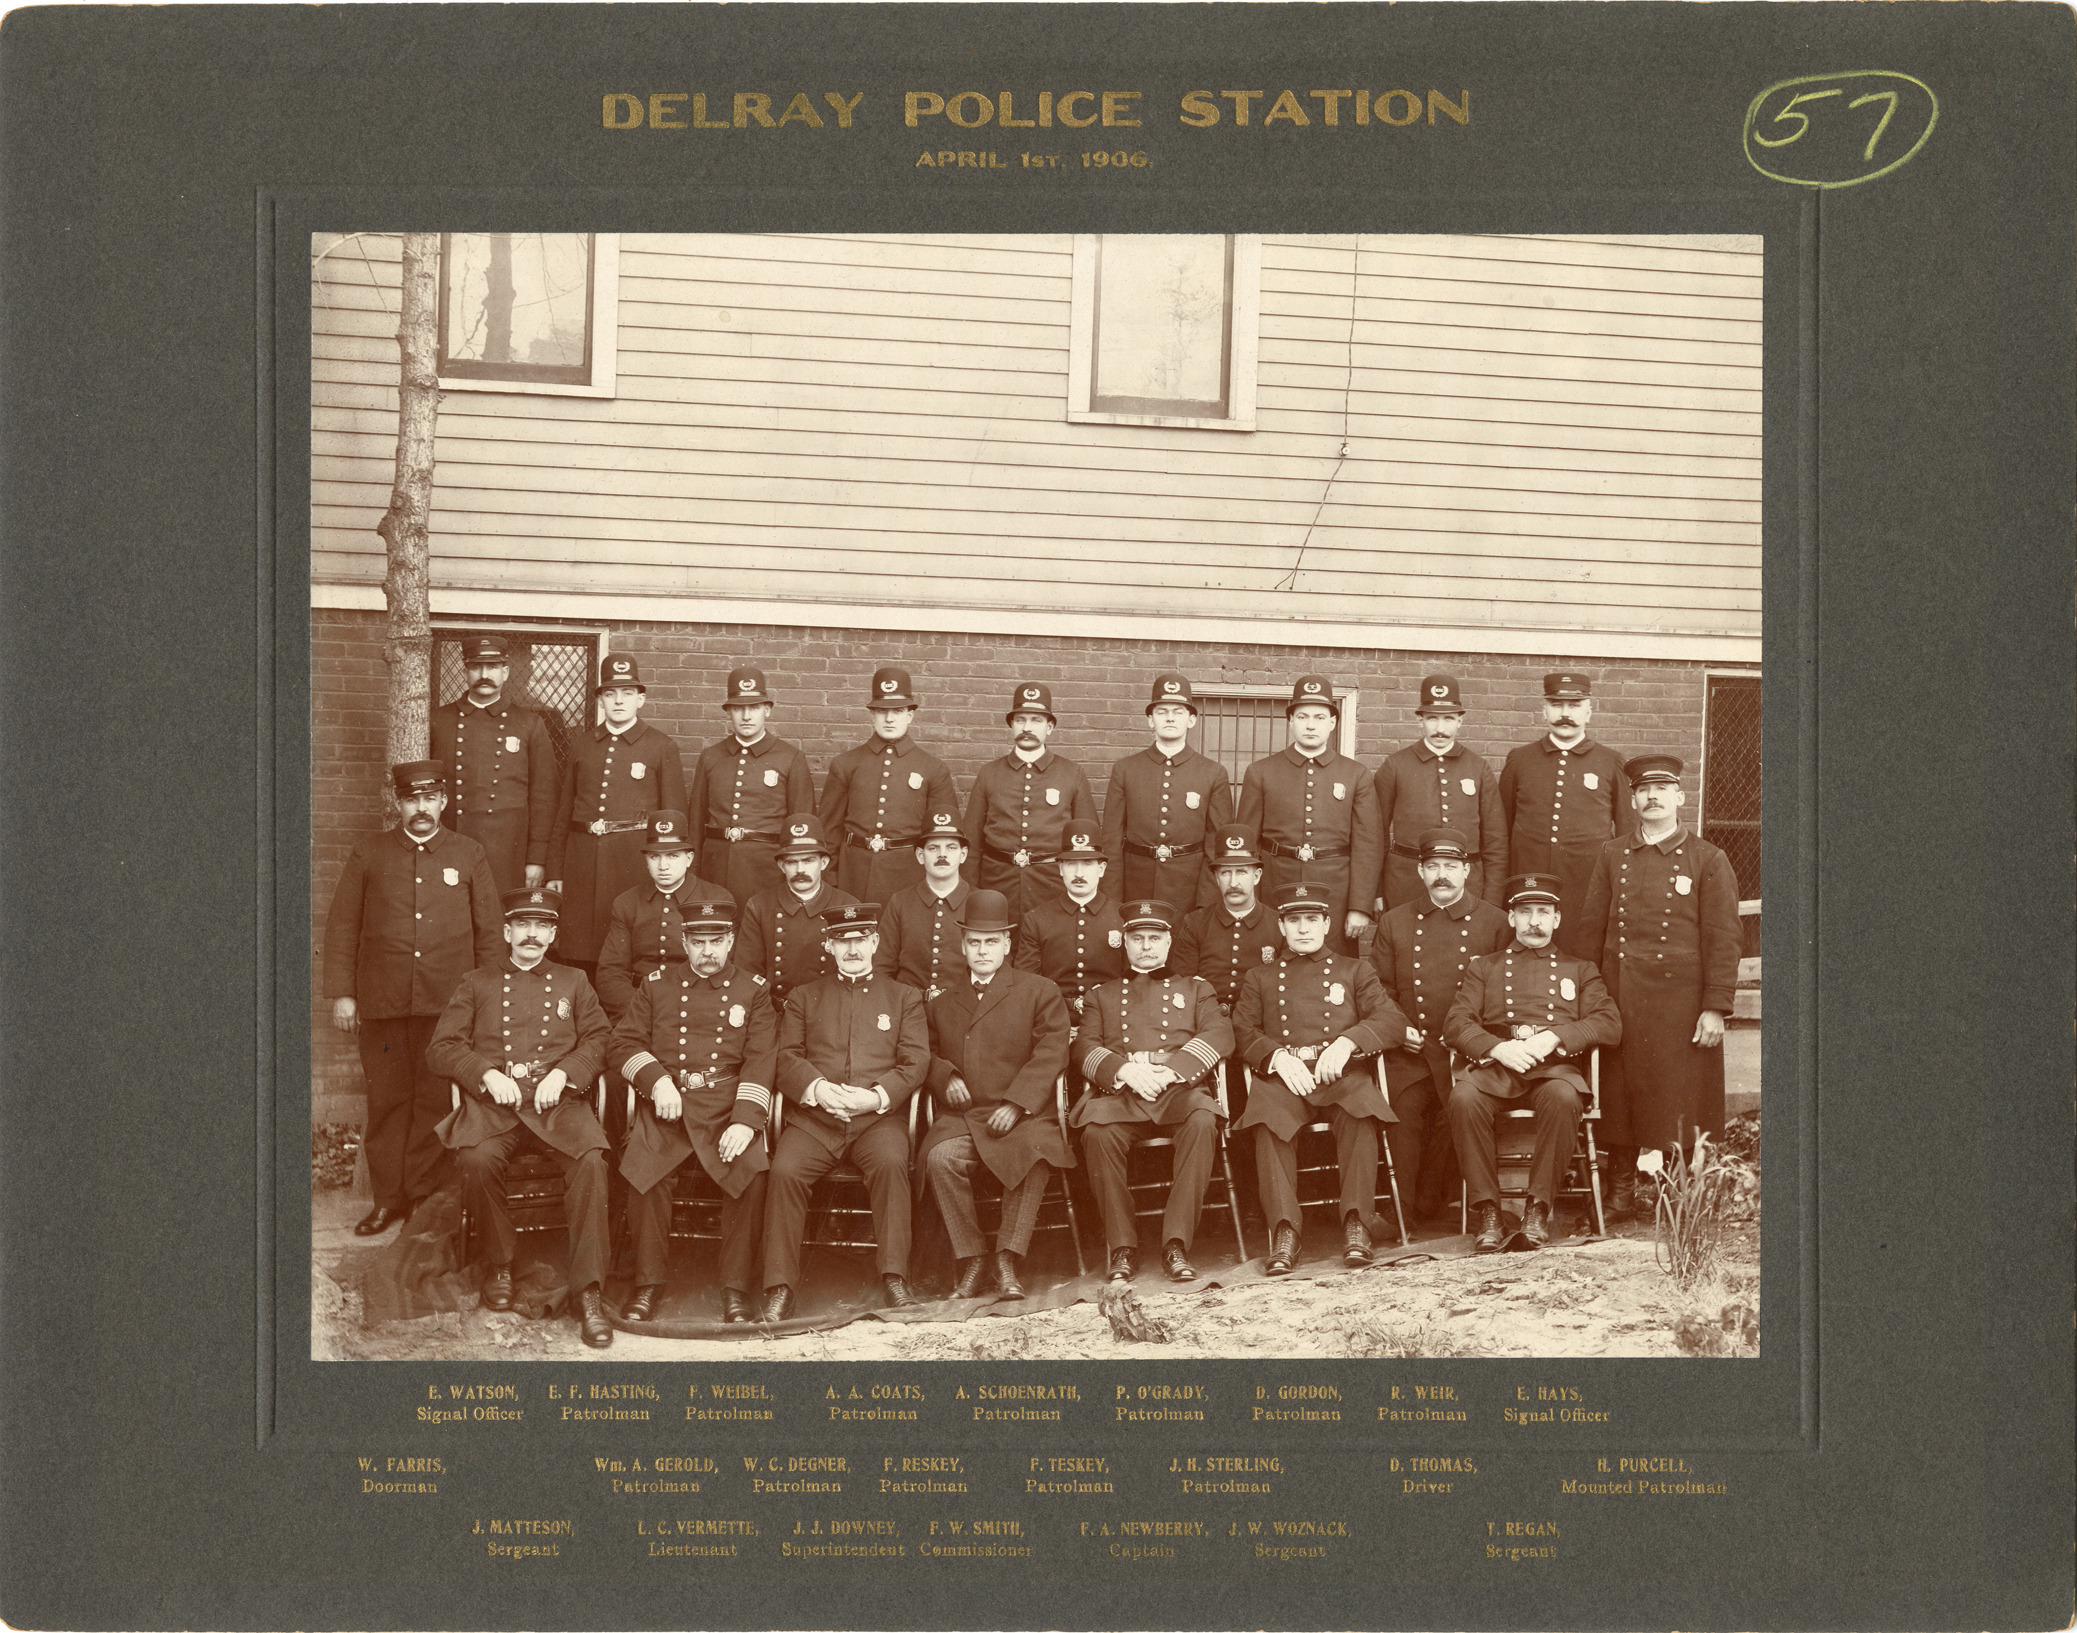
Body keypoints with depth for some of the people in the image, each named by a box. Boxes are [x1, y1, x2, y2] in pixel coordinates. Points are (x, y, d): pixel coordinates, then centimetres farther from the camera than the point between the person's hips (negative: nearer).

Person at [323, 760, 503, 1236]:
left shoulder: (468, 855, 8)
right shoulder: (369, 854, 8)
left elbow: (490, 930, 8)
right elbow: (342, 927, 8)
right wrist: (341, 993, 1)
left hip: (447, 1003, -1)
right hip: (381, 1003, 1)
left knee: (436, 1100, 1)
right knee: (387, 1100, 5)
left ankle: (424, 1193, 12)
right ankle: (388, 1197, 15)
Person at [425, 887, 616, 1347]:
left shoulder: (573, 982, 21)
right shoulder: (477, 984, 18)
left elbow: (599, 1039, 13)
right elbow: (441, 1048, 11)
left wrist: (563, 1073, -6)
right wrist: (488, 1074, -7)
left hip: (559, 1100, 0)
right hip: (493, 1101, 0)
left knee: (590, 1160, -32)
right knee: (478, 1158, -34)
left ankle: (589, 1292, -27)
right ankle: (499, 1262, -9)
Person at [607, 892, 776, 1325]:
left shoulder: (754, 990, 11)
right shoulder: (656, 984, 15)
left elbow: (761, 1060, 0)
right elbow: (622, 1044, 11)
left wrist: (745, 1120, -15)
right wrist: (656, 1079, -9)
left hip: (728, 1105, -1)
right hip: (666, 1103, 1)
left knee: (751, 1171, -28)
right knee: (642, 1171, -27)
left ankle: (737, 1286, -12)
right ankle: (648, 1282, -7)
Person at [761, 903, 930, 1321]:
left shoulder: (905, 997, 17)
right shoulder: (803, 997, 20)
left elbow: (915, 1063, 6)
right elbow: (787, 1058, 8)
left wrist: (878, 1096, -13)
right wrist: (818, 1088, -14)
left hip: (880, 1117, -1)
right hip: (813, 1117, 1)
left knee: (891, 1163, -33)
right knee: (785, 1170, -27)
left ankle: (895, 1278, -26)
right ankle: (780, 1288, -20)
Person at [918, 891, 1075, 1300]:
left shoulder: (1039, 992, 12)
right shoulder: (943, 1002, 25)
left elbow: (1051, 1054, 0)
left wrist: (1016, 1104, -13)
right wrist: (945, 1077, -1)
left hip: (1022, 1115, -2)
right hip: (961, 1116, 2)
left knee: (1036, 1152, -36)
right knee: (941, 1157, -31)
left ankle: (1007, 1259, -23)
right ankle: (971, 1258, -17)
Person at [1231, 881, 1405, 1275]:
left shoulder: (1355, 971, 22)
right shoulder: (1258, 978, 24)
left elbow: (1392, 1019, 7)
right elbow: (1242, 1032, 10)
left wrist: (1347, 1042, -12)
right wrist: (1279, 1057, -10)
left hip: (1342, 1073, 0)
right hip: (1282, 1074, 0)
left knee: (1360, 1110, -35)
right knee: (1270, 1113, -35)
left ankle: (1356, 1222, -31)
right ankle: (1283, 1231, -36)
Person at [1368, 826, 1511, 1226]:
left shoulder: (1494, 922, 10)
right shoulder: (1394, 923, 16)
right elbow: (1379, 988, 15)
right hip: (1409, 1051, 1)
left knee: (1456, 1113, -18)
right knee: (1403, 1110, -18)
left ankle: (1431, 1205, 0)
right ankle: (1402, 1209, -7)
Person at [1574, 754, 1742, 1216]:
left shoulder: (1709, 861, -1)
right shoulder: (1612, 856, 9)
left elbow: (1724, 939, -3)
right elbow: (1592, 930, 12)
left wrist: (1716, 1008, -9)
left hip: (1680, 1001, -3)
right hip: (1620, 1000, 3)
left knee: (1680, 1100, 1)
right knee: (1618, 1093, 7)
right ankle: (1622, 1189, 19)